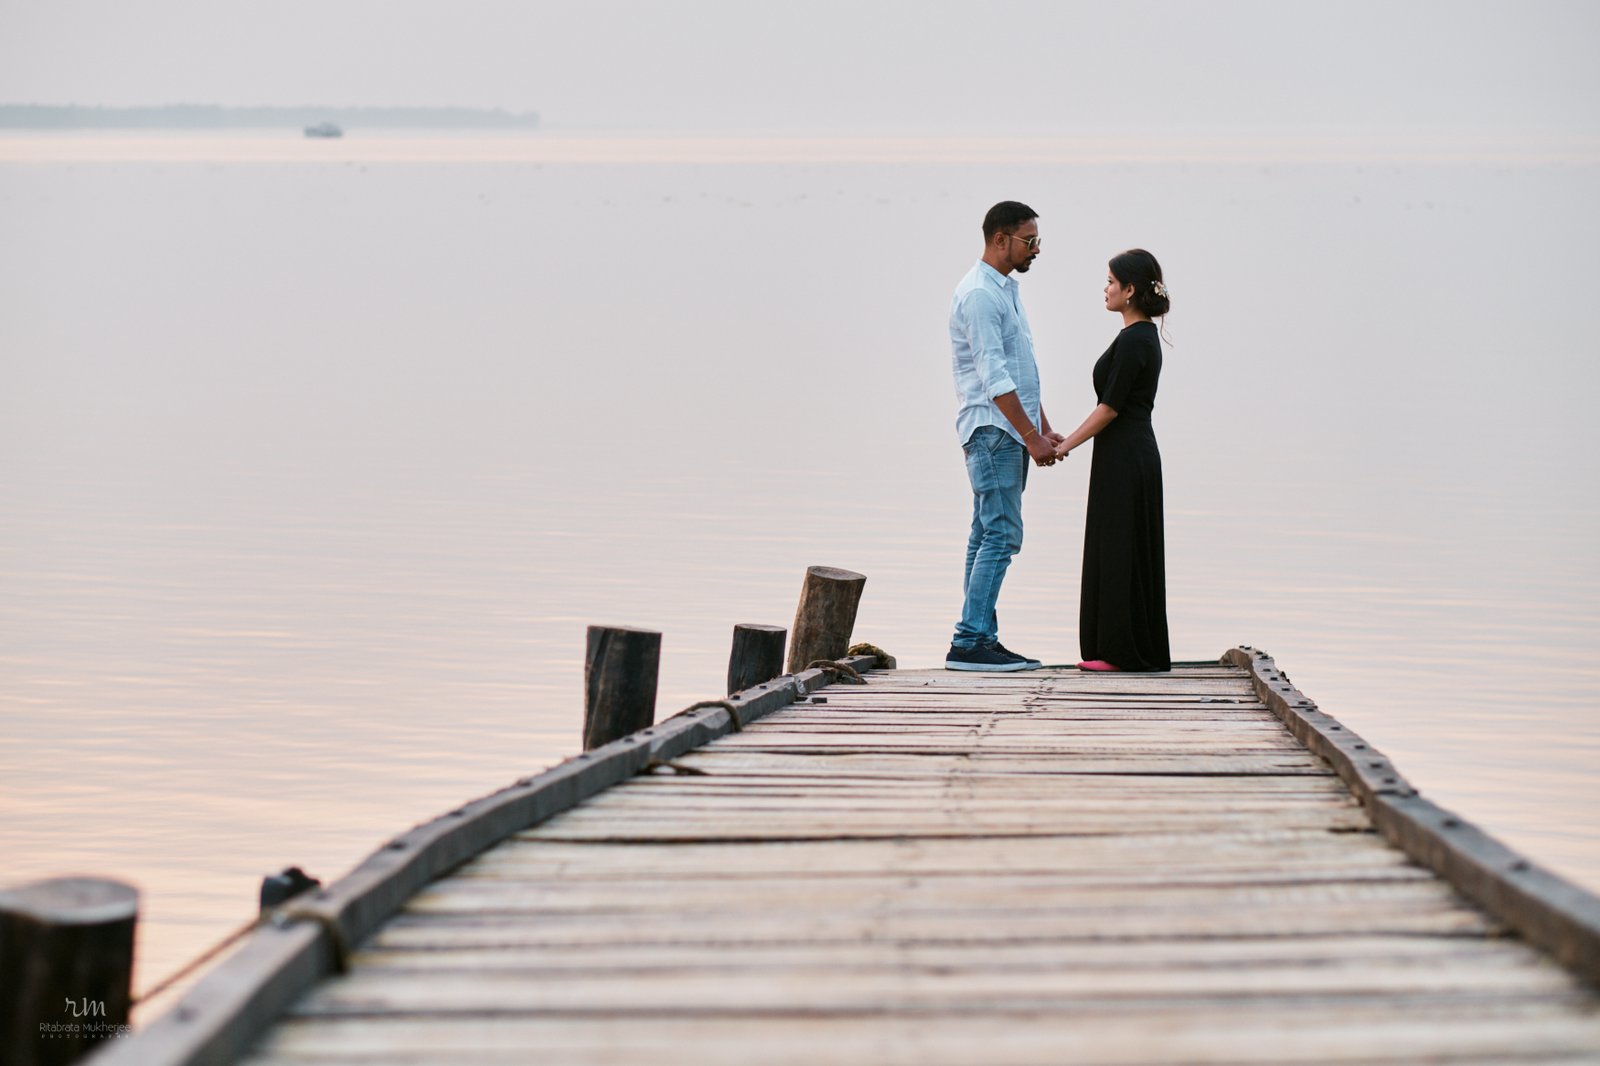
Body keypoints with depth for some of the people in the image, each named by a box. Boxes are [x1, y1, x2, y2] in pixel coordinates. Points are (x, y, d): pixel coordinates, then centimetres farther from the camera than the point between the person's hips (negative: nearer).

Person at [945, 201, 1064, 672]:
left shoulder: (1005, 290, 18)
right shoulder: (979, 294, -15)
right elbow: (994, 376, -20)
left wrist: (1045, 428, 18)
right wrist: (1032, 436, -19)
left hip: (1009, 433, 10)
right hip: (993, 430, -10)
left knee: (988, 536, 8)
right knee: (1001, 534, -13)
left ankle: (982, 640, 9)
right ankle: (968, 642, -14)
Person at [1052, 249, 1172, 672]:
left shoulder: (1133, 341, -17)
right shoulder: (1145, 336, 13)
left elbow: (1110, 407, -19)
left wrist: (1066, 445, -13)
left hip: (1124, 458, -10)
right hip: (1136, 453, 10)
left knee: (1120, 550, -5)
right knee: (1131, 551, 12)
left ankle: (1123, 651, -2)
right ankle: (1143, 650, 15)